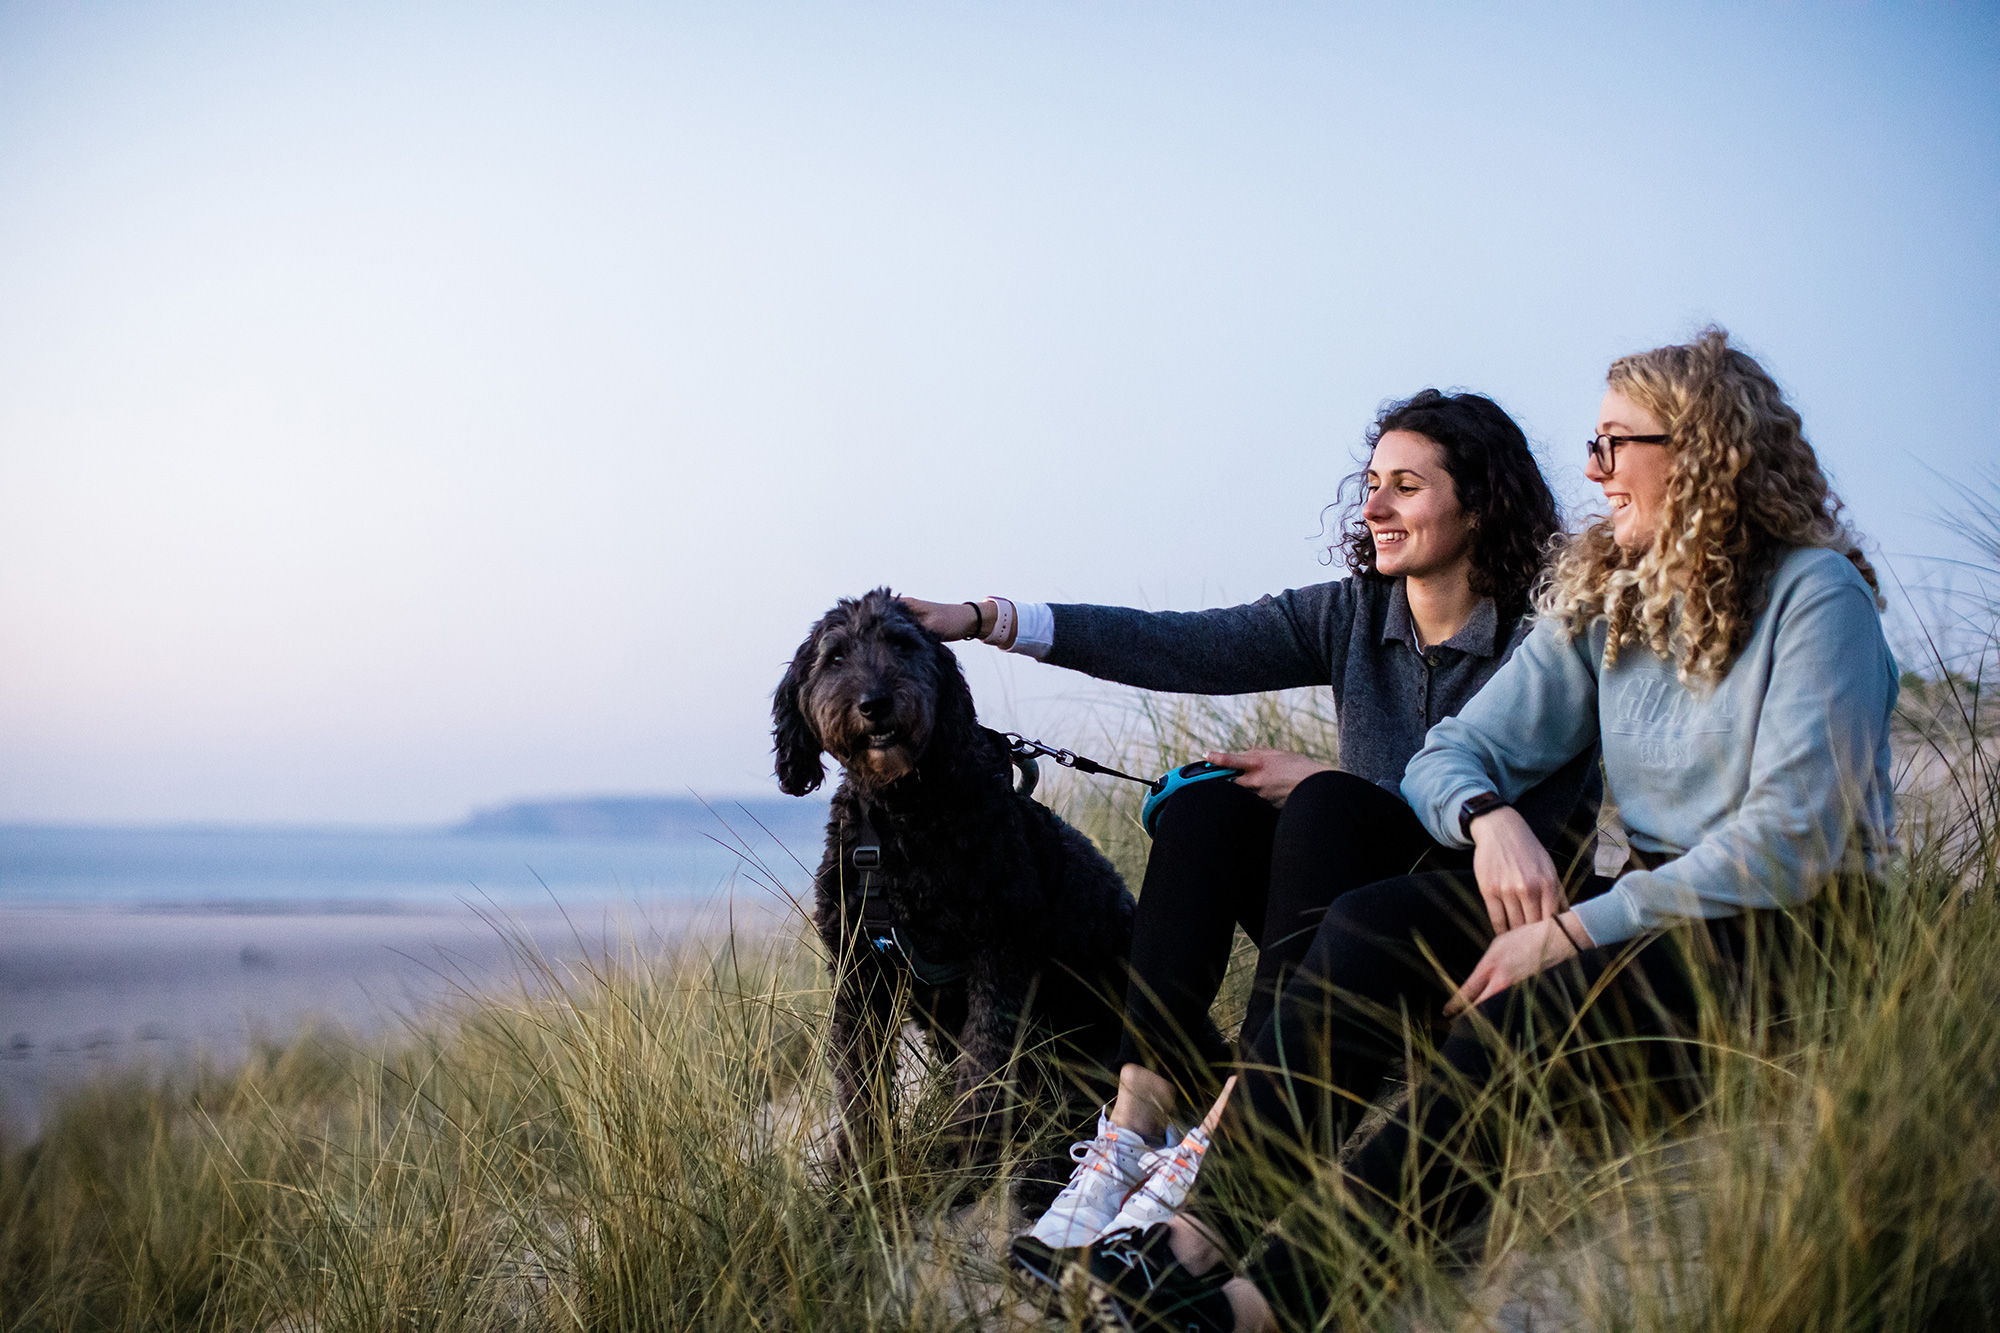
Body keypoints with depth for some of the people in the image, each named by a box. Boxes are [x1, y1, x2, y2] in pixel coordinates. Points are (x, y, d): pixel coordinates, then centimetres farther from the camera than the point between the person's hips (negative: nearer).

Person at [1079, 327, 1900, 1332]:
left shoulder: (1814, 595, -9)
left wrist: (1578, 929, -21)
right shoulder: (1603, 599, 11)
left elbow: (1795, 839, -18)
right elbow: (1454, 751, 9)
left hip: (1792, 938, -7)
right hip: (1652, 908, 7)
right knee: (1372, 922, -15)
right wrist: (1489, 817, -16)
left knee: (1528, 1006, -33)